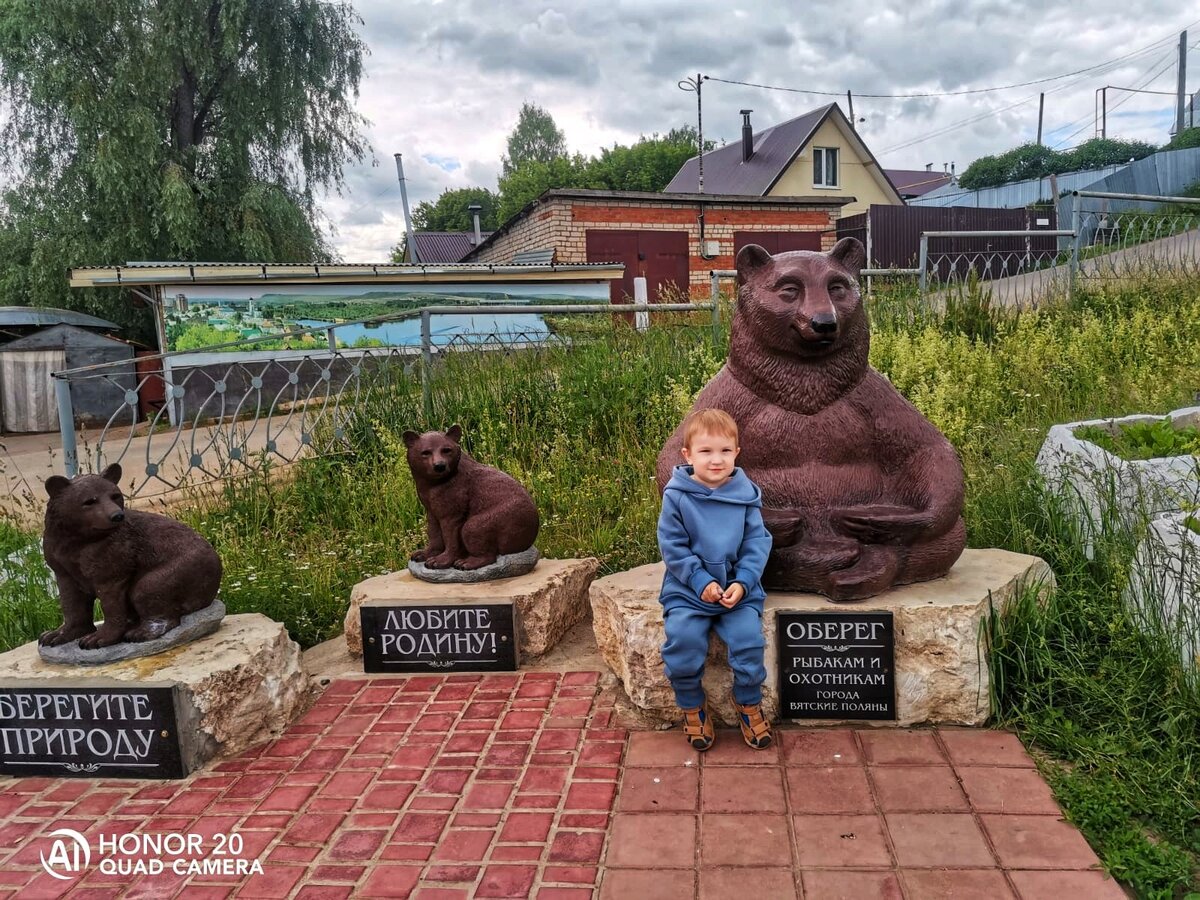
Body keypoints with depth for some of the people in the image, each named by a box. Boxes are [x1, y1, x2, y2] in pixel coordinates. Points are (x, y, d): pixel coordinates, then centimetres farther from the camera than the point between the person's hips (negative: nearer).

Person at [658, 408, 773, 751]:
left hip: (739, 588, 1)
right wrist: (701, 581, -14)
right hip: (688, 590, -1)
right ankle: (693, 708, 6)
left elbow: (757, 543, 1)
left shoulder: (745, 494, 0)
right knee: (683, 640, -20)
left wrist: (742, 582, -12)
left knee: (748, 639, -18)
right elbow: (673, 547, -6)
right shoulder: (677, 495, -6)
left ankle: (749, 705, 10)